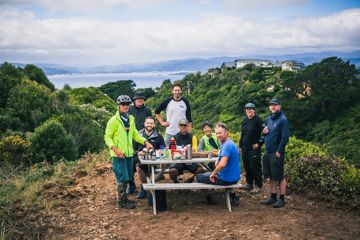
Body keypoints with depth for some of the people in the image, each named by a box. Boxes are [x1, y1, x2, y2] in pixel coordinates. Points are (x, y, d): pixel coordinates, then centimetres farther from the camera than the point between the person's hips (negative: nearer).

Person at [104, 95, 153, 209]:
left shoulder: (131, 119, 10)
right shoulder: (114, 120, -10)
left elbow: (135, 134, 18)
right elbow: (107, 137, -9)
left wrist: (145, 142, 5)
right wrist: (115, 149, -21)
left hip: (129, 153, 7)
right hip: (119, 154, -7)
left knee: (128, 177, 15)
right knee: (122, 178, -2)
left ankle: (124, 198, 30)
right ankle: (121, 201, 11)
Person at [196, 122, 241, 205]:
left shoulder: (227, 145, -23)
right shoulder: (229, 143, 9)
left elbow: (222, 164, -34)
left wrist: (213, 174, -19)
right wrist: (218, 160, 2)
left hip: (227, 179, -9)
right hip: (234, 178, 9)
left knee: (198, 177, 4)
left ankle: (208, 198, 23)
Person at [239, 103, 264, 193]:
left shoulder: (258, 120, -8)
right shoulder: (245, 120, 14)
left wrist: (259, 143, -13)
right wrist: (240, 145, 18)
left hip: (254, 148, -7)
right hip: (245, 148, 7)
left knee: (255, 167, -4)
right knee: (246, 166, 12)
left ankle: (258, 186, 5)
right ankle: (249, 184, 25)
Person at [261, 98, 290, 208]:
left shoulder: (283, 120, -11)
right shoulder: (268, 119, 13)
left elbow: (285, 137, -16)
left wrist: (279, 151, -18)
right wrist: (265, 132, 2)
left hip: (277, 153, -8)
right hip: (268, 152, 8)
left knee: (280, 176, 1)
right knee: (271, 176, 14)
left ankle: (282, 199, 10)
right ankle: (273, 197, 23)